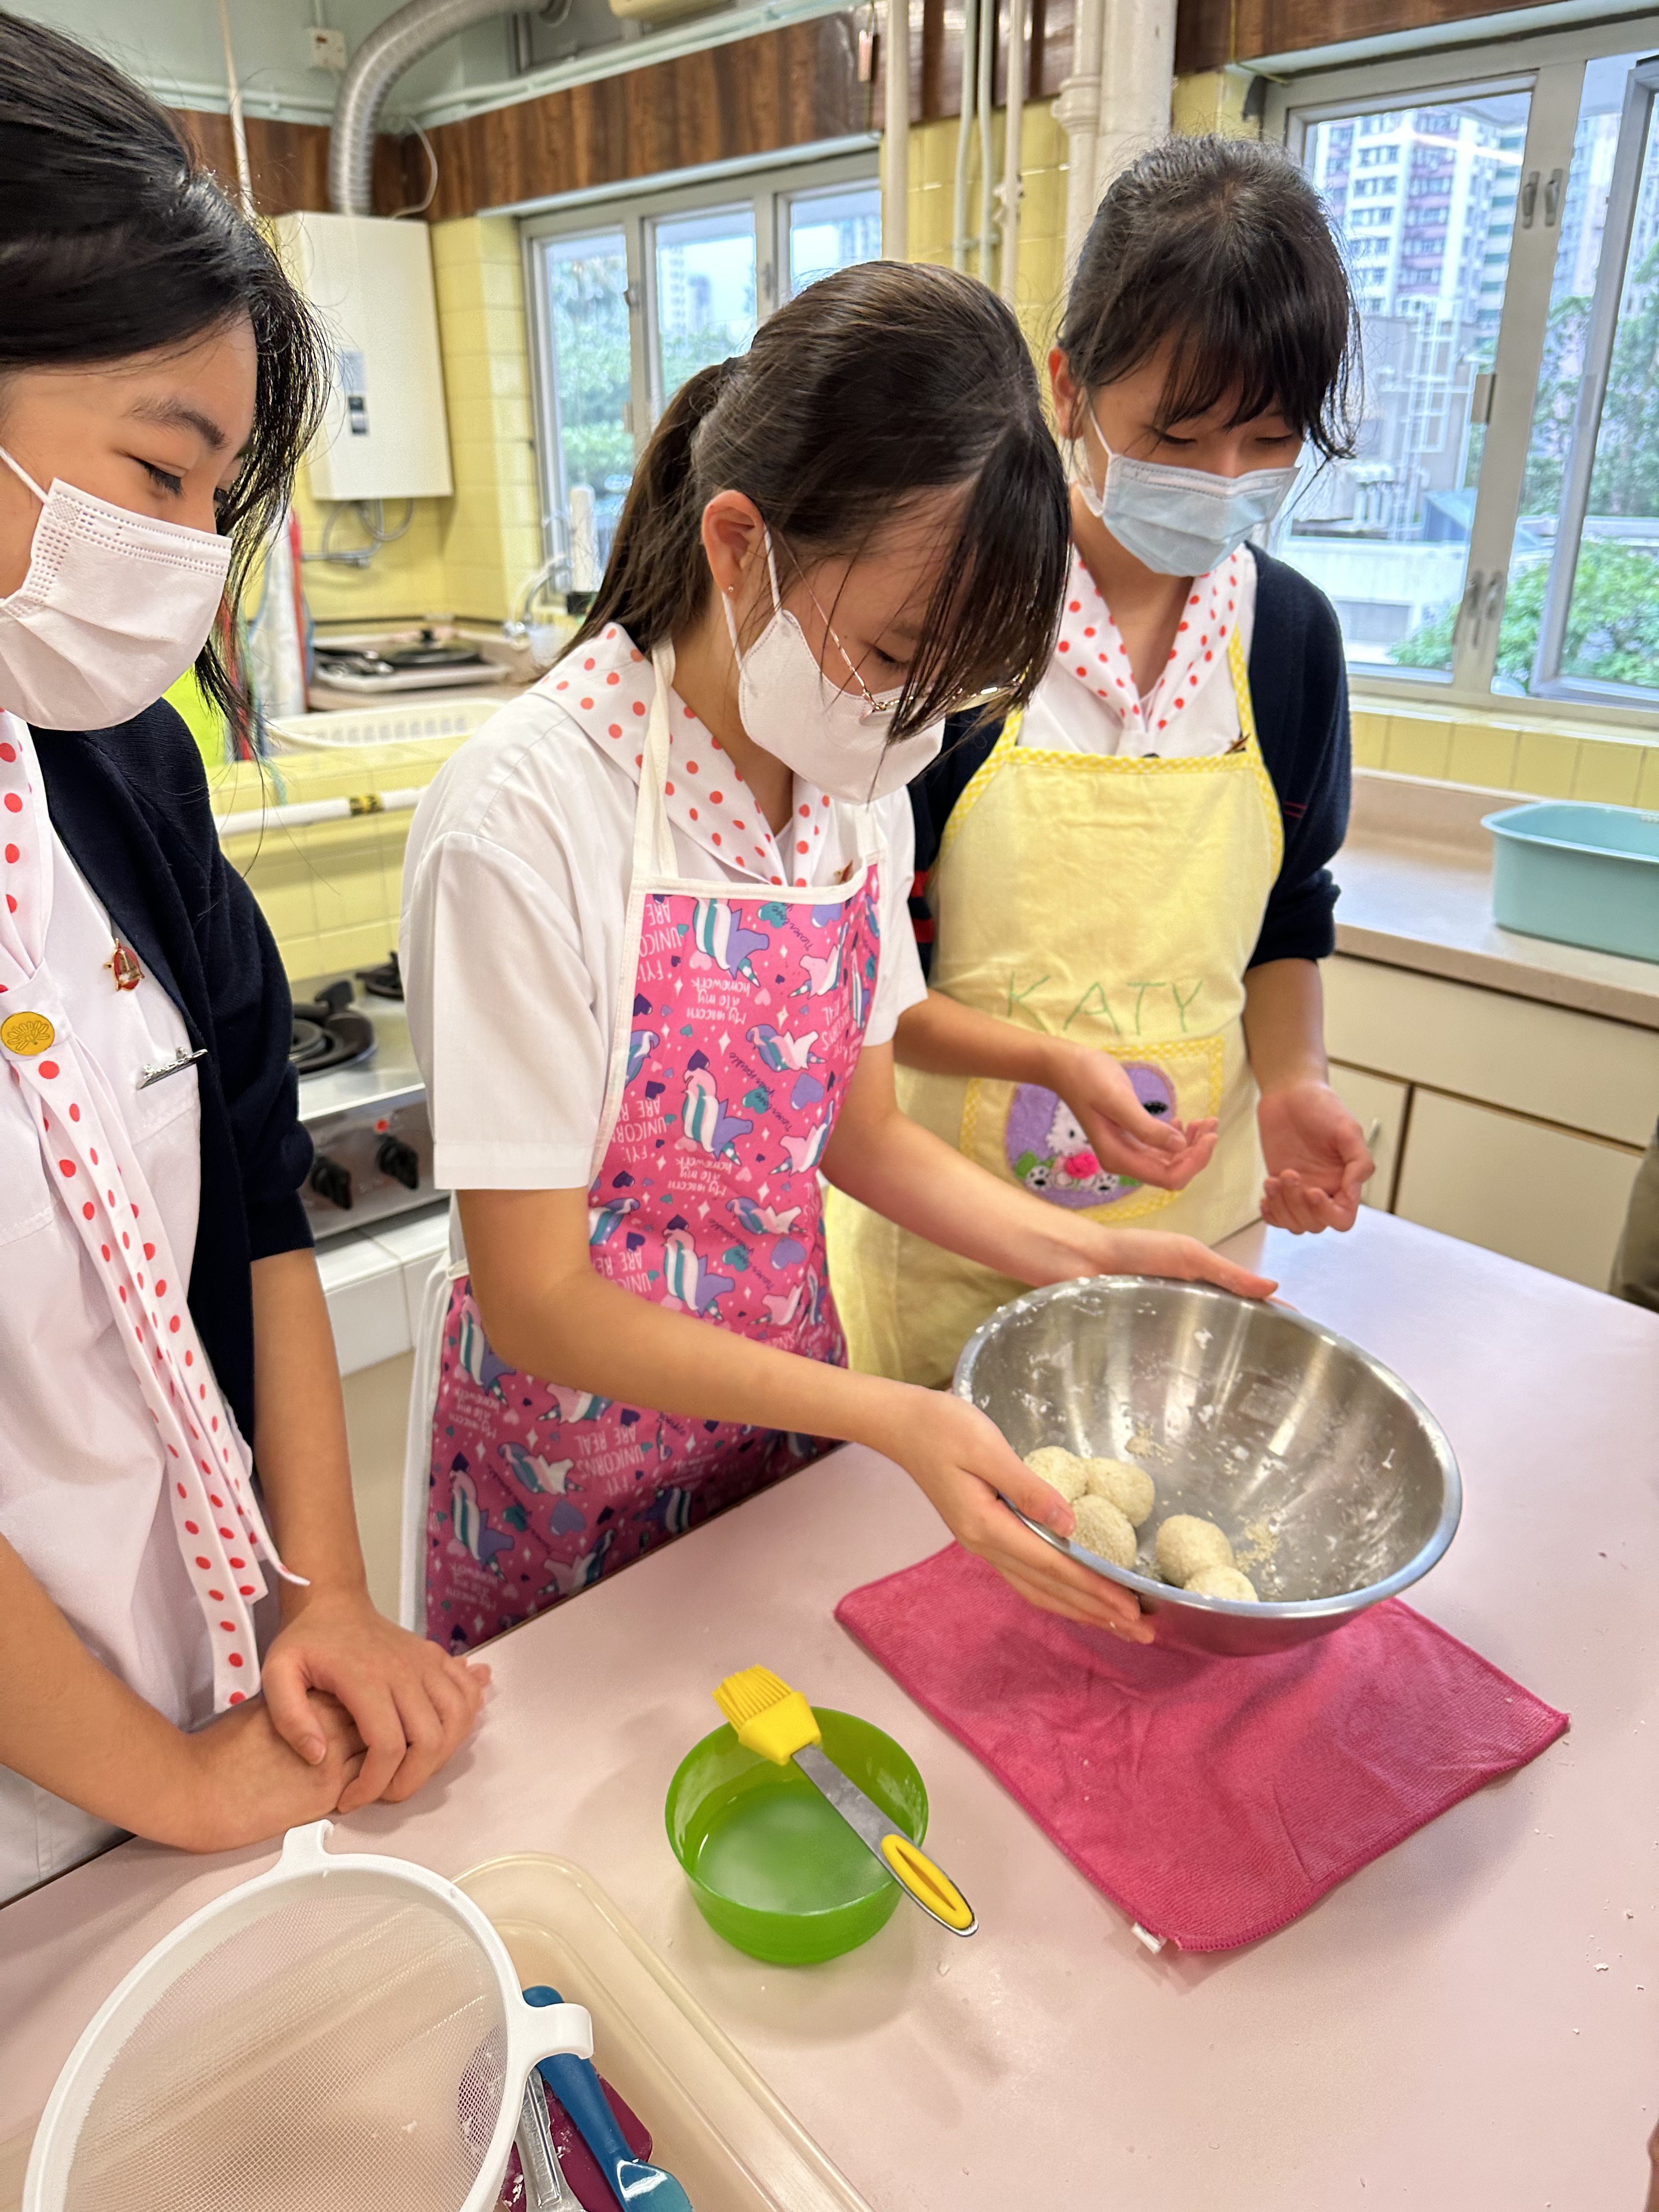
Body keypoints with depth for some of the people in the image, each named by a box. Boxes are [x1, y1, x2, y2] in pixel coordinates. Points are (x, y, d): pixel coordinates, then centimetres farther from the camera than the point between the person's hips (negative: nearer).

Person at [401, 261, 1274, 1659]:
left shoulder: (859, 782, -6)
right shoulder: (524, 821, -26)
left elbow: (857, 1127, 5)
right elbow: (534, 1302, -22)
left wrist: (1081, 1253, -6)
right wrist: (886, 1416, -27)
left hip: (780, 1395, 5)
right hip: (575, 1452, -5)